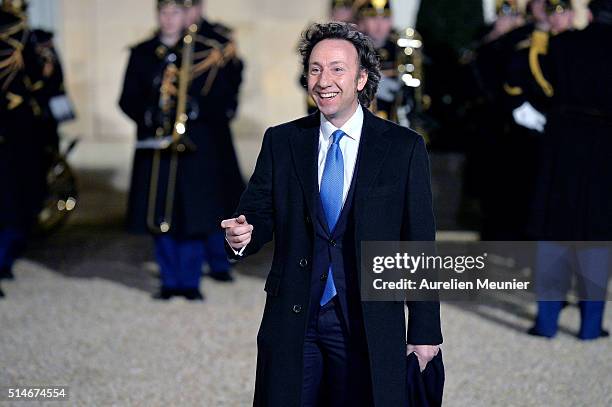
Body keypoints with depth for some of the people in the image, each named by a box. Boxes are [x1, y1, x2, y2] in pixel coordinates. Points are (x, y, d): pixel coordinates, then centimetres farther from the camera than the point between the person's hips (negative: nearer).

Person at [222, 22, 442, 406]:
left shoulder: (404, 147, -2)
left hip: (370, 327, -2)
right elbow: (258, 212, 8)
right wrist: (242, 236, -16)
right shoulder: (280, 141, 6)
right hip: (292, 321, 2)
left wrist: (425, 332, -3)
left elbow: (420, 246, -1)